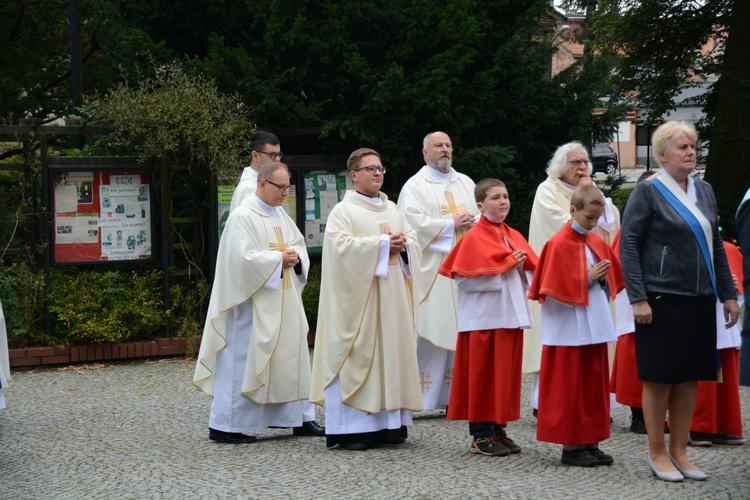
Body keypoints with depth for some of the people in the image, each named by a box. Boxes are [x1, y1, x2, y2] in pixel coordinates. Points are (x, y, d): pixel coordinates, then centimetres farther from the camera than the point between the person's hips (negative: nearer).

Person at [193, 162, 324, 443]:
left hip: (283, 303, 9)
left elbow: (299, 243, 17)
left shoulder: (281, 216, 13)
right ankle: (224, 426, 1)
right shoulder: (243, 217, -13)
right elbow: (244, 258, -21)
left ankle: (300, 419, 19)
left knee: (292, 355, 10)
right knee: (243, 361, -5)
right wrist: (279, 259, -15)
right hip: (253, 302, -9)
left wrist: (295, 257, -5)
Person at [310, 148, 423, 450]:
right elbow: (341, 245, -17)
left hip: (391, 298, 7)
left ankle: (388, 424, 10)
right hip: (358, 298, -7)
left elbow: (413, 241, 16)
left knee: (392, 351, 5)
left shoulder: (392, 210, 18)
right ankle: (351, 429, -7)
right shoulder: (343, 211, -3)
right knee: (357, 355, -8)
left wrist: (402, 245, -7)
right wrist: (381, 243, -17)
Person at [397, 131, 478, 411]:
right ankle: (419, 396, -6)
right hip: (432, 270, -5)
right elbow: (412, 221, -11)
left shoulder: (465, 183, 20)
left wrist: (473, 222, -7)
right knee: (430, 330, -9)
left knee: (463, 331, 1)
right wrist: (451, 225, -13)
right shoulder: (415, 186, 3)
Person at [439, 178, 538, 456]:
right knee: (483, 374, -2)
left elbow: (532, 271, 14)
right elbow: (464, 277, -15)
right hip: (483, 317, -6)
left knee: (507, 373, 8)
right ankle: (481, 436, 4)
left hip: (511, 315, 6)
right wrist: (506, 267, -15)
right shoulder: (474, 238, -6)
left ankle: (498, 429, 16)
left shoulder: (514, 236, 13)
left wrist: (521, 270, -10)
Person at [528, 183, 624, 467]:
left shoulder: (598, 243, 11)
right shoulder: (559, 245, -10)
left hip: (596, 325, 7)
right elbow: (556, 287, -14)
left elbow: (611, 280, 19)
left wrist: (603, 280, -3)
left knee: (595, 385, 9)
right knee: (570, 387, -1)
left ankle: (590, 442, 16)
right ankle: (570, 446, 5)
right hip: (570, 330, -7)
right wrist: (589, 278, -17)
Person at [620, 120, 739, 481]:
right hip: (661, 300, -6)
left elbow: (716, 246, 15)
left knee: (690, 377, 8)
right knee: (659, 377, 1)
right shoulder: (648, 192, -7)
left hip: (698, 300, 6)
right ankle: (657, 453, 12)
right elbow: (628, 245, -10)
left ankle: (679, 451, 18)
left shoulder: (704, 191, 11)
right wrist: (638, 299, -16)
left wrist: (728, 295, 11)